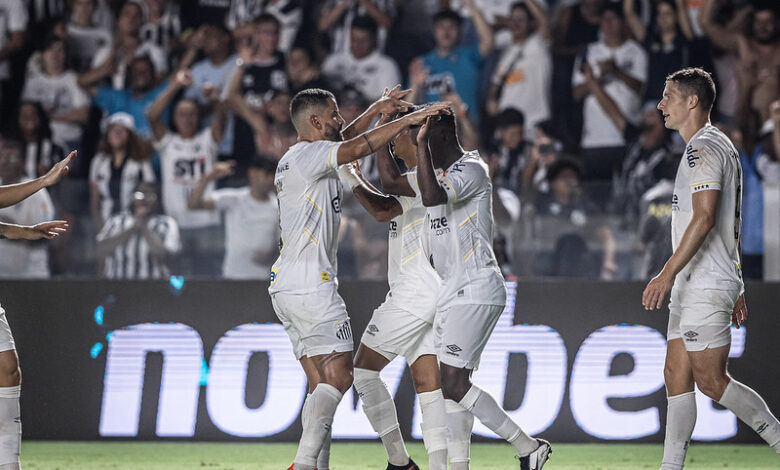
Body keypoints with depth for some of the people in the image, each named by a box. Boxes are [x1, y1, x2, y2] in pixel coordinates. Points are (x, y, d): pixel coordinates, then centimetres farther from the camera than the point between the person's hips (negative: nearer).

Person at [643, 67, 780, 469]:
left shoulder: (703, 149, -13)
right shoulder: (720, 146, 20)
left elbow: (704, 218, -23)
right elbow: (732, 225, 23)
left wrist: (668, 273, -25)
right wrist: (737, 287, 24)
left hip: (706, 286, -10)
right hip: (693, 287, 10)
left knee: (711, 380, -9)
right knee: (677, 376, 6)